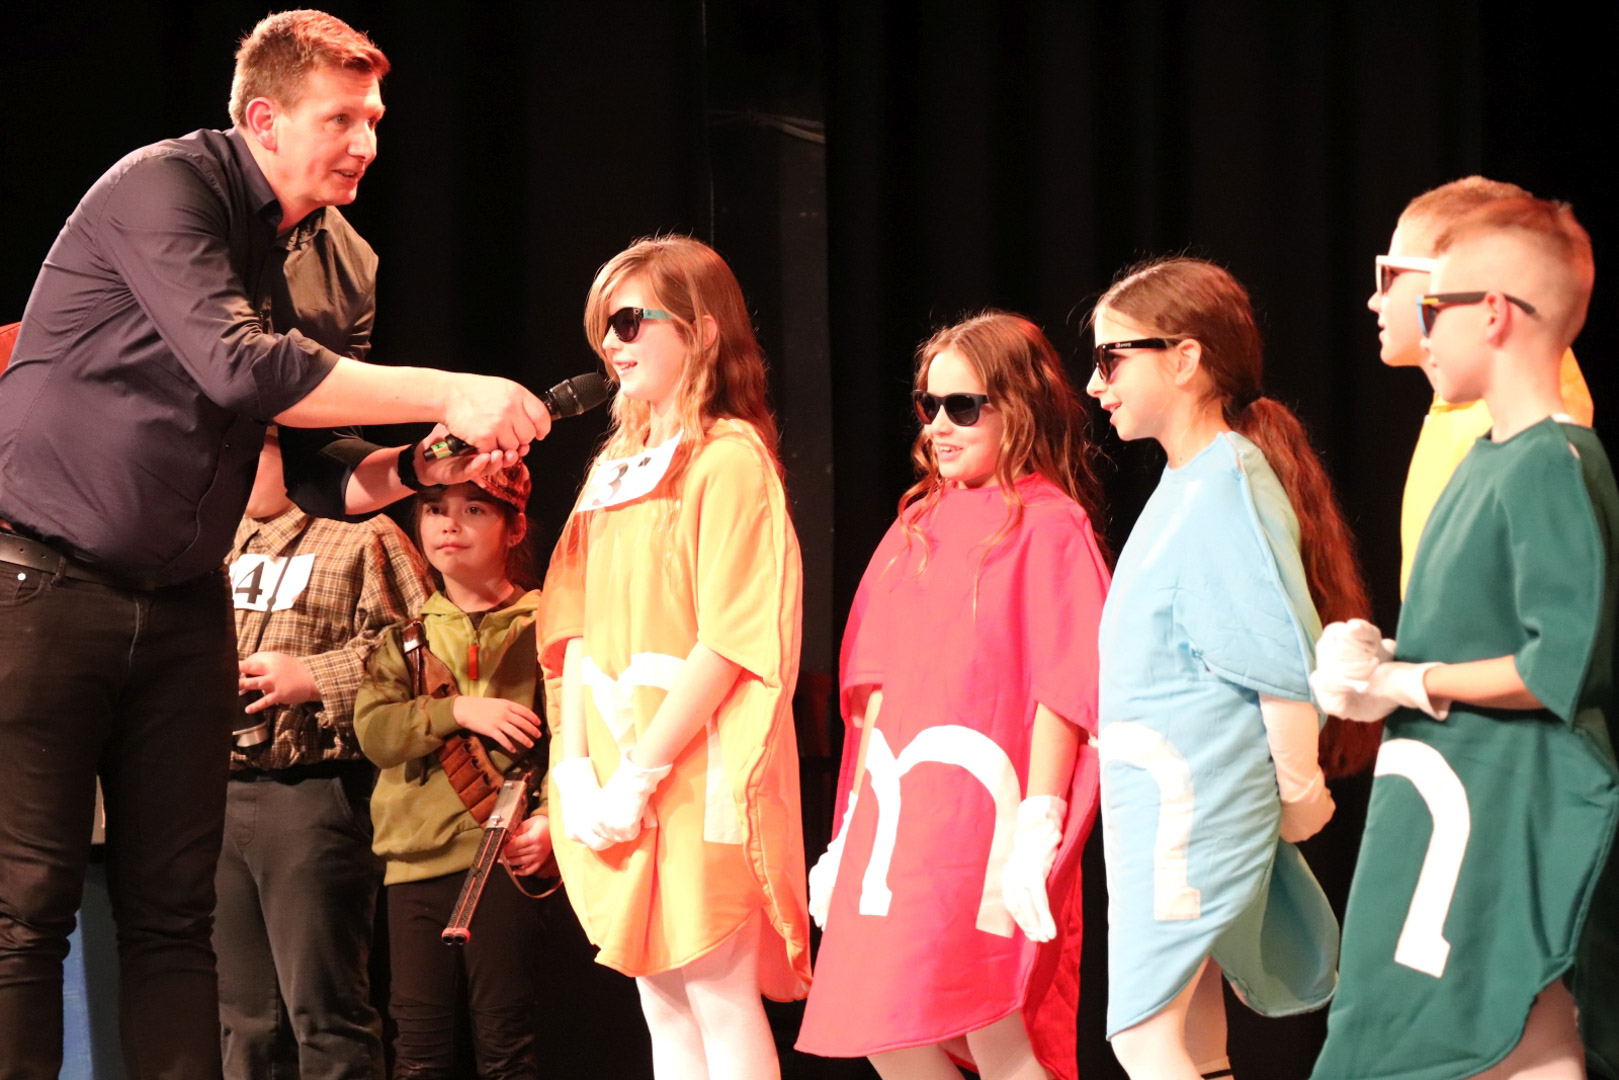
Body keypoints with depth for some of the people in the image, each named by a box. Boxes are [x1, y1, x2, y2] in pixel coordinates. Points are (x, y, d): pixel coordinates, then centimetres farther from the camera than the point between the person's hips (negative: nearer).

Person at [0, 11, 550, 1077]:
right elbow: (237, 364, -27)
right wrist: (448, 396, -25)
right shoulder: (165, 187, -13)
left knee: (174, 911, 5)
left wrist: (422, 466, -9)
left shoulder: (345, 268, 10)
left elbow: (322, 474, 13)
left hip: (184, 607, 7)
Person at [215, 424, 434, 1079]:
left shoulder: (364, 536, 3)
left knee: (323, 1013, -10)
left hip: (313, 787, -6)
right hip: (218, 792, 7)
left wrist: (314, 677, -13)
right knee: (246, 1021, 7)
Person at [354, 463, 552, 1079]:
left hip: (503, 850, -4)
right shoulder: (406, 633, 16)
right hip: (416, 855, 4)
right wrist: (459, 712, -11)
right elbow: (373, 729, 2)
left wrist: (553, 818, -19)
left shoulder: (542, 623, 4)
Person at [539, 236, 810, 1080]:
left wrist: (641, 773, -18)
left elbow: (730, 640, -15)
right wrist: (576, 767, 1)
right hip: (618, 787, 8)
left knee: (719, 995, -8)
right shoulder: (614, 469, 16)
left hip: (701, 776, -8)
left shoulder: (729, 459, -8)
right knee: (662, 1002, 8)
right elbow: (577, 628, 14)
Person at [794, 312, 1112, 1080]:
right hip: (899, 812, 7)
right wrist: (858, 816, 13)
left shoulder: (1048, 524, -4)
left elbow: (1062, 687, -10)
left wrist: (1038, 823, -17)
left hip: (985, 809, -7)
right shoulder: (918, 527, 16)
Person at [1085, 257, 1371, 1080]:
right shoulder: (1186, 482, 15)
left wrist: (1299, 793, -13)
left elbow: (1284, 658, -20)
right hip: (1159, 799, 10)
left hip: (1192, 792, -10)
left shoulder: (1225, 487, -16)